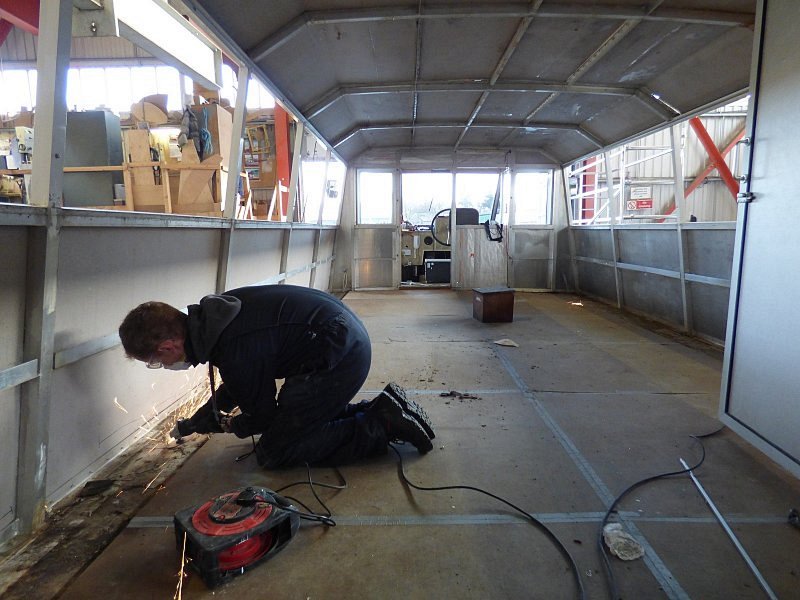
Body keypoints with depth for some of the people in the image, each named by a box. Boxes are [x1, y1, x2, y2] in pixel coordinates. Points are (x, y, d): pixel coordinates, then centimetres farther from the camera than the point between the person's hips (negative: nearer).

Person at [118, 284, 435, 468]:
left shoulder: (236, 353, -25)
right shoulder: (212, 315, 5)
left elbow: (262, 416, -6)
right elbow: (233, 388, 22)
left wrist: (232, 426, 17)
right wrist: (193, 424, 31)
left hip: (339, 355, -10)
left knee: (273, 453, -2)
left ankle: (382, 425, -7)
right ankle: (380, 410, 13)